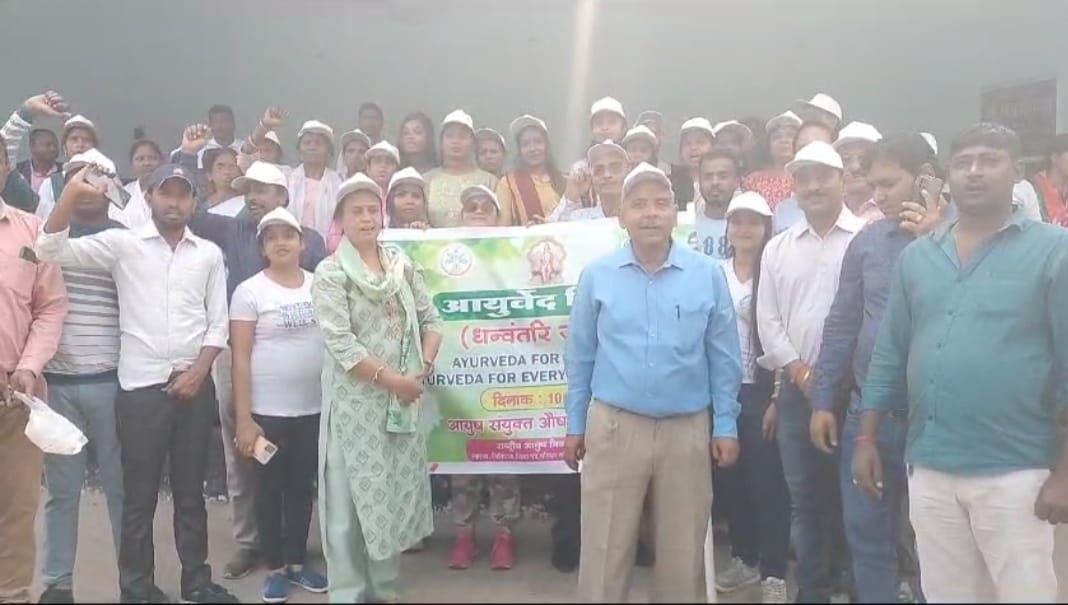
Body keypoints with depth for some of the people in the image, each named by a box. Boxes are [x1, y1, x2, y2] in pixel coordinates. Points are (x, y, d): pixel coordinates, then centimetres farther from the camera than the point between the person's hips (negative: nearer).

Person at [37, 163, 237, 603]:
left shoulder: (209, 253, 7)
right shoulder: (122, 243, 0)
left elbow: (218, 324, 6)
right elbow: (52, 251, -10)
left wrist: (198, 372, -5)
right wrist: (71, 193, -20)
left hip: (194, 386, 2)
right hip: (141, 387, -2)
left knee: (191, 491, 13)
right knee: (139, 495, 6)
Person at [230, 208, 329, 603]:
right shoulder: (249, 291, -6)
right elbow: (240, 357, -7)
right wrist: (243, 417, -11)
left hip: (315, 407, 3)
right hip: (268, 410, -3)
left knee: (303, 486, 13)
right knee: (270, 488, 9)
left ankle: (297, 562, 28)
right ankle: (274, 568, 22)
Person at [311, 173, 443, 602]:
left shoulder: (403, 265, 9)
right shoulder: (330, 273, -6)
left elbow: (431, 320, 8)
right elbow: (340, 343, -15)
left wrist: (423, 369, -8)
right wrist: (389, 378, -17)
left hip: (402, 398, 5)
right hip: (356, 399, -4)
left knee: (396, 492, 12)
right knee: (352, 494, 3)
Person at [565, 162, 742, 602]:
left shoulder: (708, 274, -2)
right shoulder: (596, 276, -1)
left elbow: (724, 358, 3)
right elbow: (580, 357, 5)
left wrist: (726, 426, 2)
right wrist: (575, 425, 7)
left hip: (687, 430, 1)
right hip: (614, 426, 0)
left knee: (683, 550, 15)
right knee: (605, 549, 8)